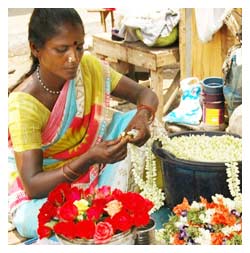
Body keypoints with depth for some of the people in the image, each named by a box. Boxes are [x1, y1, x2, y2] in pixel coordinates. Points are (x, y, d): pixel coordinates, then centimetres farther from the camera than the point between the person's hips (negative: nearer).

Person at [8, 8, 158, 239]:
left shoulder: (89, 67, -13)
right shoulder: (23, 104, -27)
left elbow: (146, 95, -4)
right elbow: (32, 185, -31)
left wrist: (143, 116, -30)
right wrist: (90, 158, -44)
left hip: (94, 170, 5)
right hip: (48, 187, -4)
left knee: (138, 119, -13)